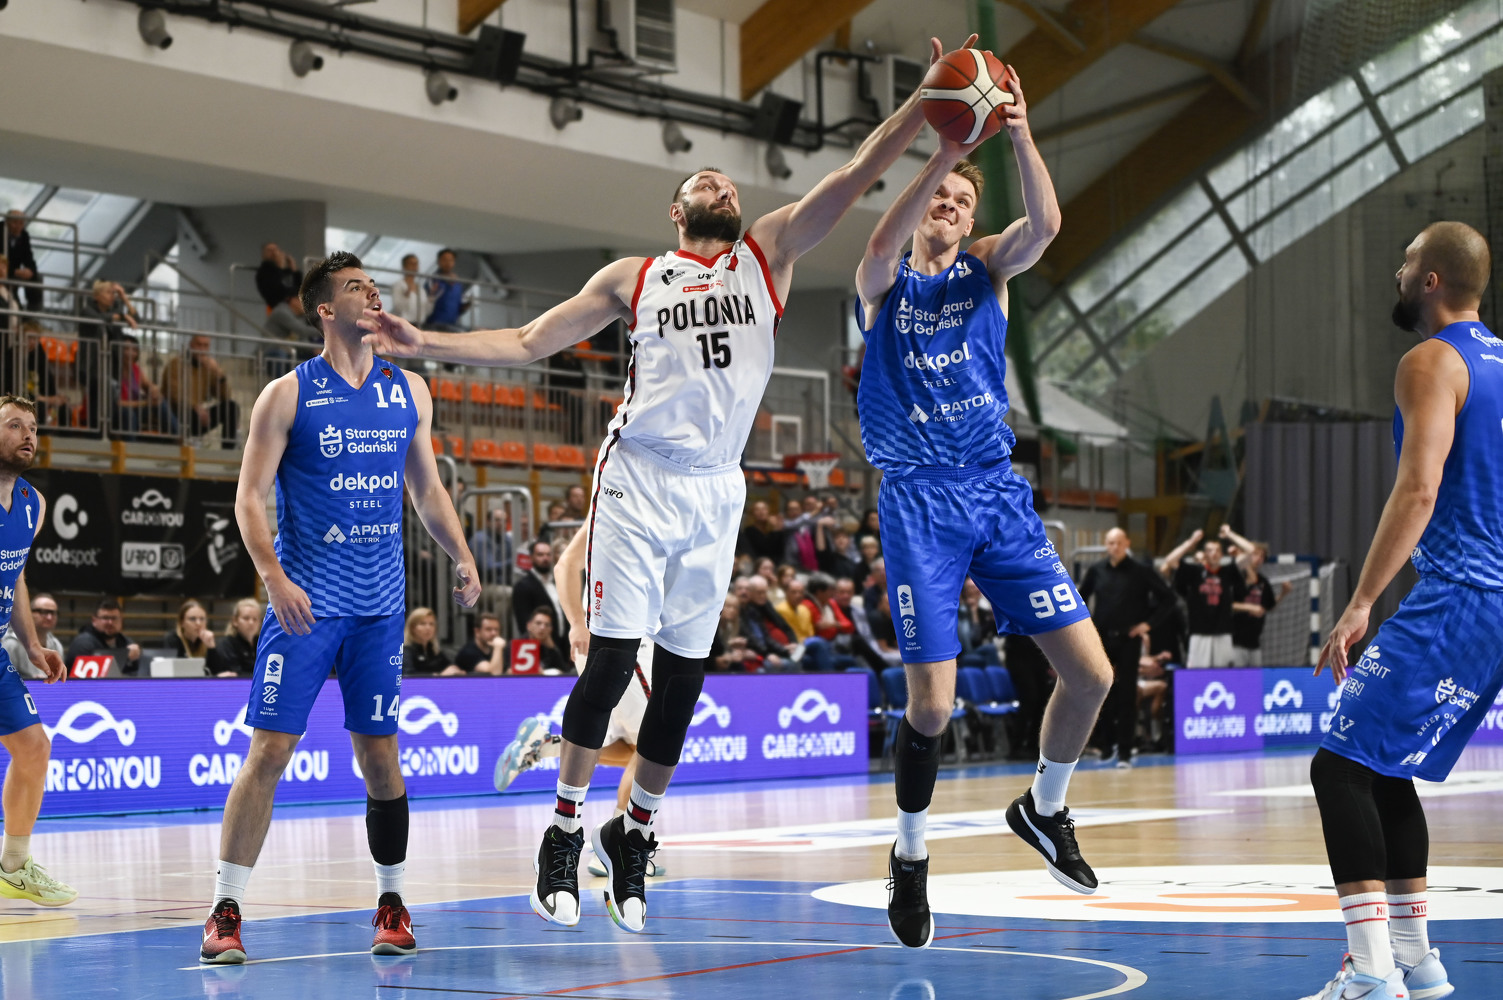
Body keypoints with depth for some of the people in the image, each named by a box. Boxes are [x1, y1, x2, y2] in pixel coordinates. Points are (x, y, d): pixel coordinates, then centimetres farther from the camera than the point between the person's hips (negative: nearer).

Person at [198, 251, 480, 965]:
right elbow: (249, 497, -4)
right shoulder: (288, 394, -2)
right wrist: (273, 576, -17)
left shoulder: (409, 392, 11)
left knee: (379, 754, 7)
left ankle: (391, 902, 19)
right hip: (305, 600, -4)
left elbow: (426, 487, 20)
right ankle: (226, 909, -2)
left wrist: (461, 557, 7)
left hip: (380, 604, 4)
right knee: (270, 751, -7)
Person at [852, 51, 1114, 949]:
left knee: (1091, 672, -4)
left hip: (997, 494, 3)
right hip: (919, 503, -3)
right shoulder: (885, 284, 4)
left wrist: (1022, 139, -28)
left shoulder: (989, 269, 11)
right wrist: (944, 151, -34)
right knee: (931, 705, -9)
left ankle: (1045, 809, 22)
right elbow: (882, 244, -23)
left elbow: (1045, 223, -12)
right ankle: (911, 856, 15)